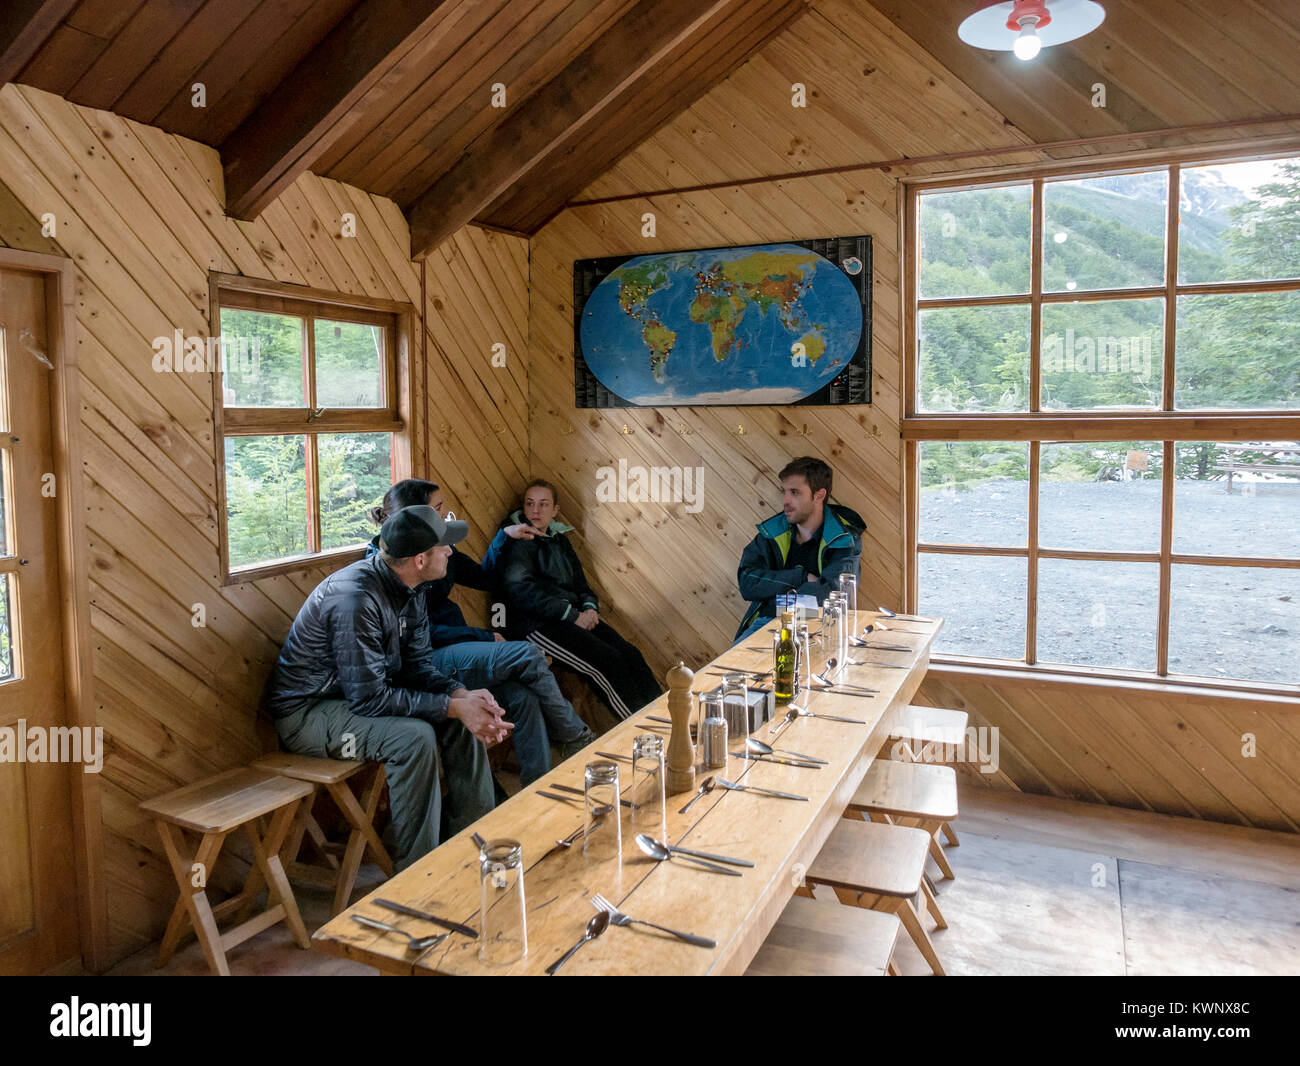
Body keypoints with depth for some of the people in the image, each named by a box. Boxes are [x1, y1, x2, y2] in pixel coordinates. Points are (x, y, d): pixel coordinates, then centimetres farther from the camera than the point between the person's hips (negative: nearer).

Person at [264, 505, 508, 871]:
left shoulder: (407, 589, -2)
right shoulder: (356, 598, -31)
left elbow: (417, 664, 2)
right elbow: (369, 698, -30)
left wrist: (461, 694, -17)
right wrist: (452, 706, -28)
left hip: (364, 693, 9)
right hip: (307, 712, -9)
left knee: (464, 720, -4)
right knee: (414, 737, -30)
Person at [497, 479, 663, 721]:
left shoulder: (559, 539, 18)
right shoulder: (520, 542, -5)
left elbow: (579, 582, 23)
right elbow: (519, 589, -18)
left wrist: (590, 608, -2)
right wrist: (572, 615, -18)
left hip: (572, 616, 8)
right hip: (538, 624, -7)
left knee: (631, 655, -12)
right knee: (608, 663, -23)